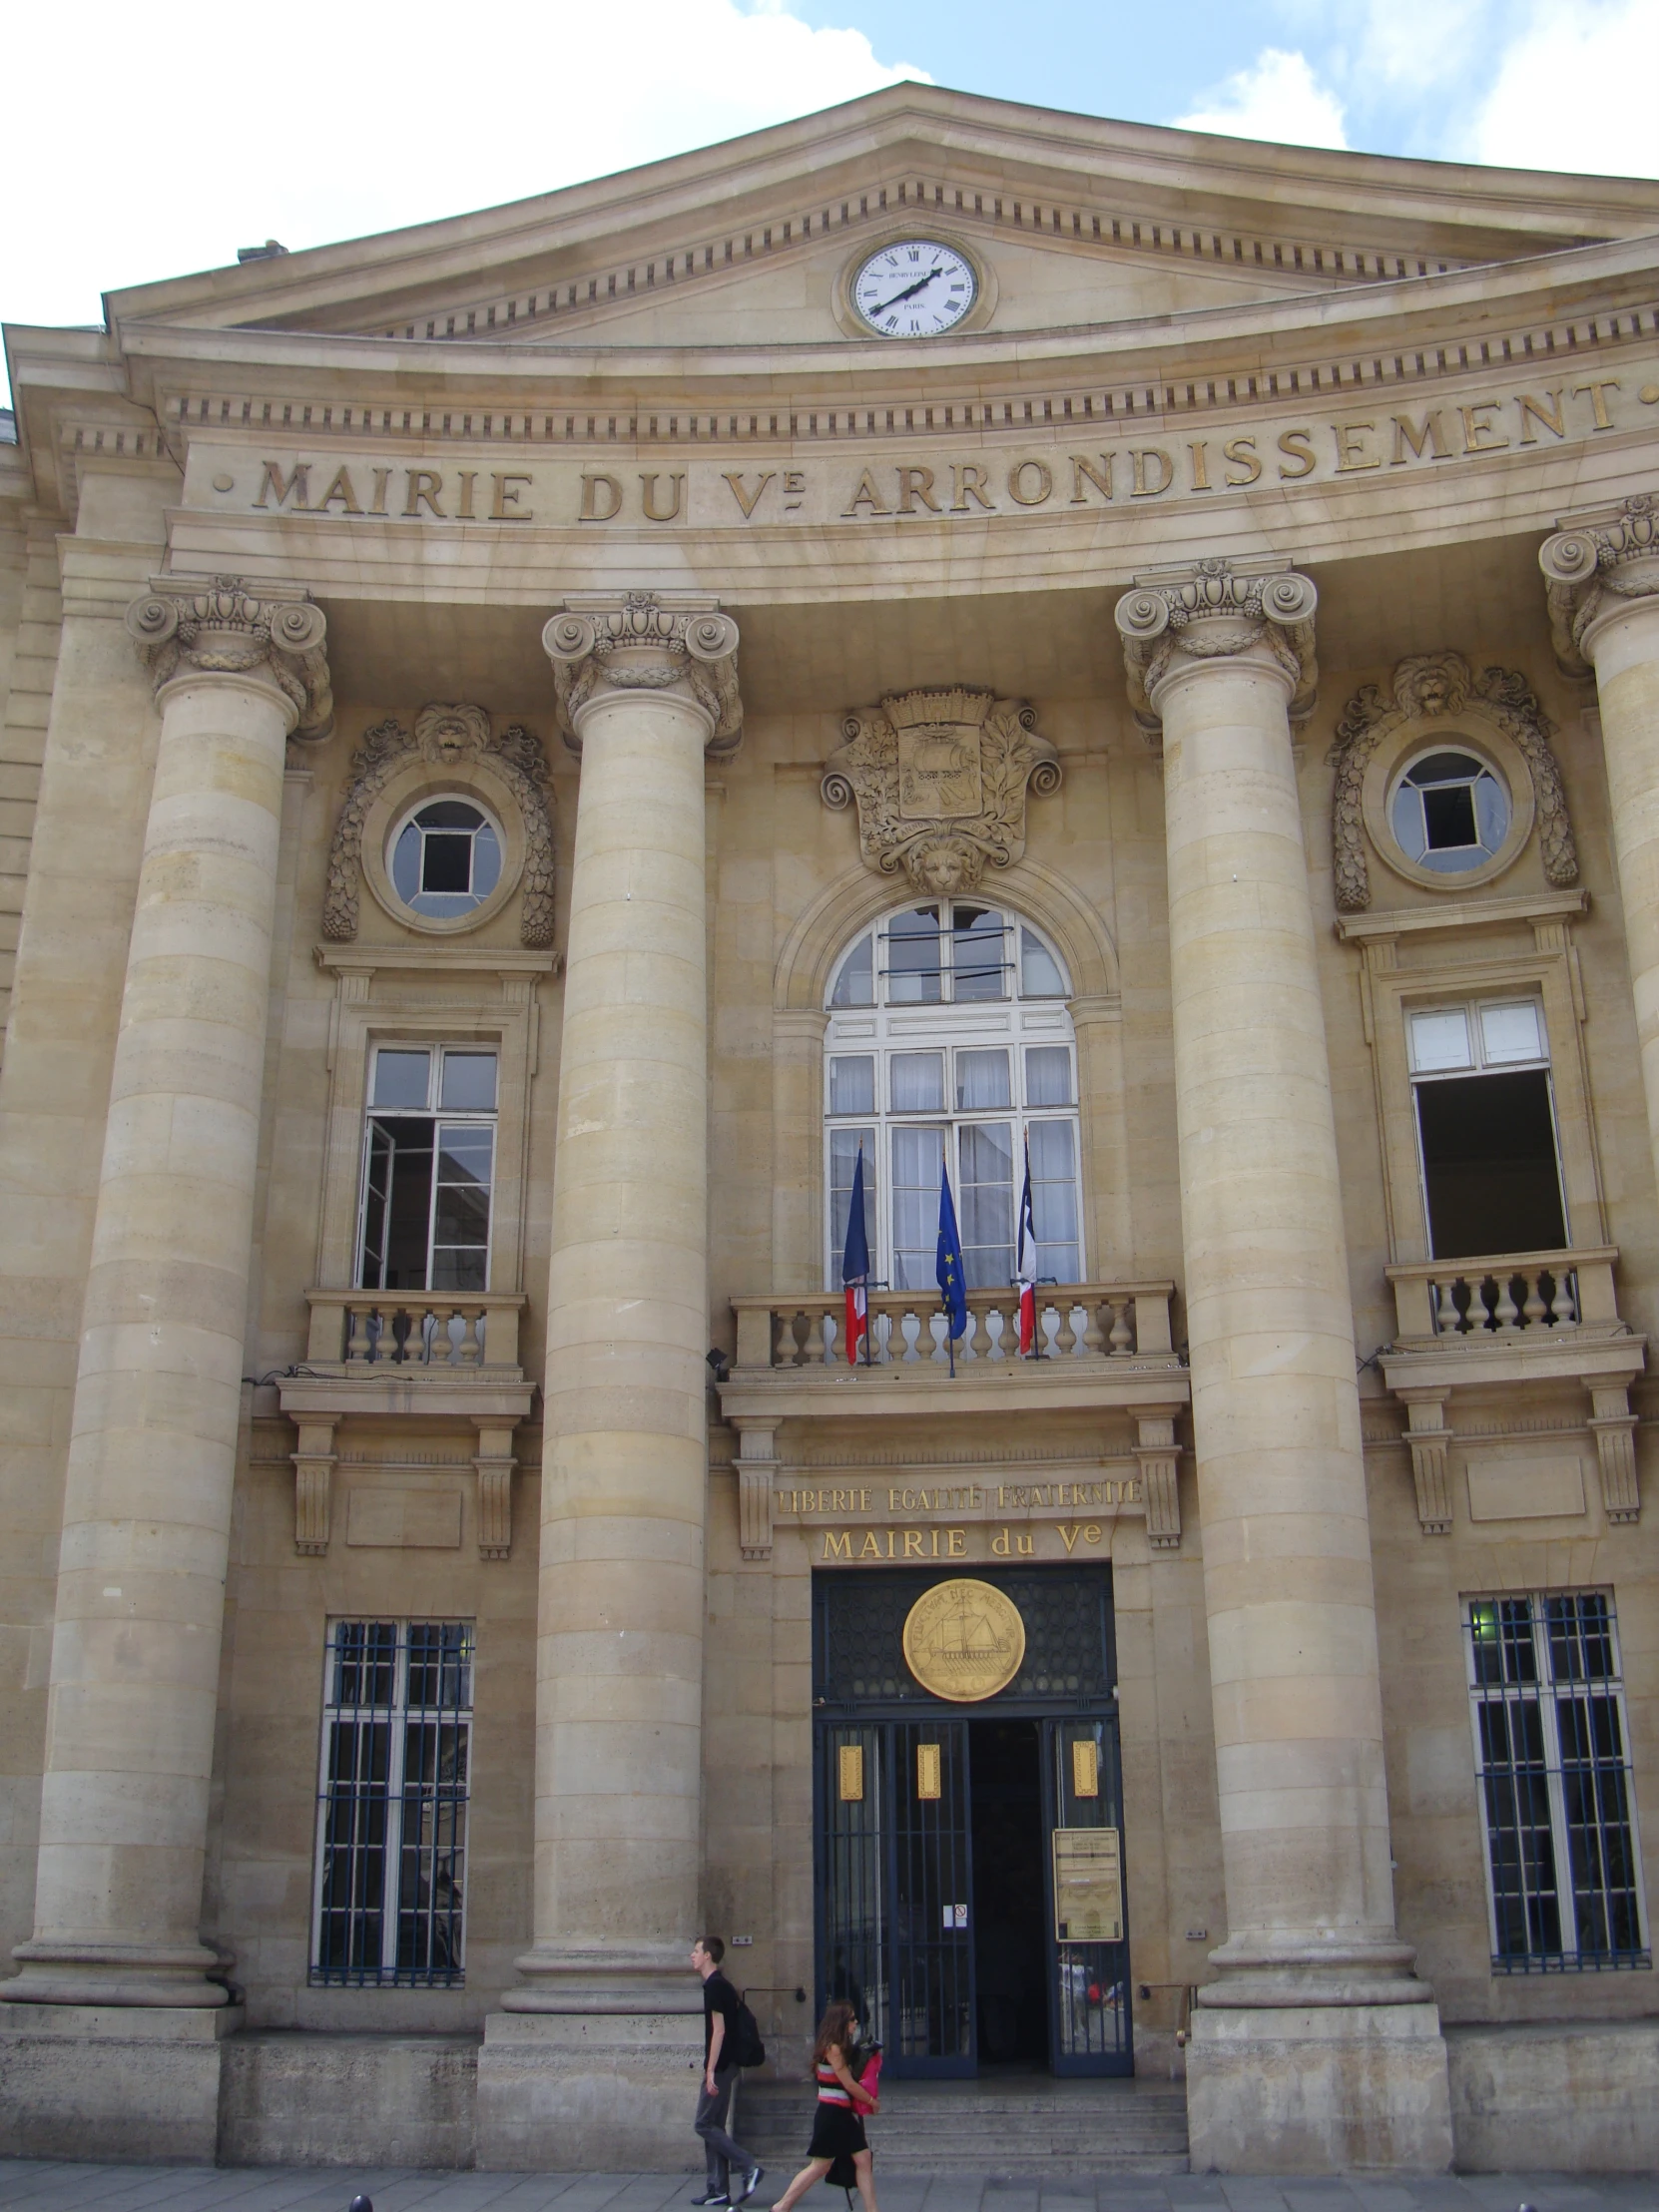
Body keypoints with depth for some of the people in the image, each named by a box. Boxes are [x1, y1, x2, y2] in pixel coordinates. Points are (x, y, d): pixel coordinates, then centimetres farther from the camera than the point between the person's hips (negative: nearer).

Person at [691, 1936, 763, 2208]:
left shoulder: (714, 1986, -14)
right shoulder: (720, 1985, 15)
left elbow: (719, 2030, -20)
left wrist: (711, 2070, -20)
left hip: (719, 2066, -10)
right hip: (724, 2065, 10)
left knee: (705, 2125, -6)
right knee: (713, 2127, 10)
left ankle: (748, 2168, -8)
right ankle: (718, 2189, 11)